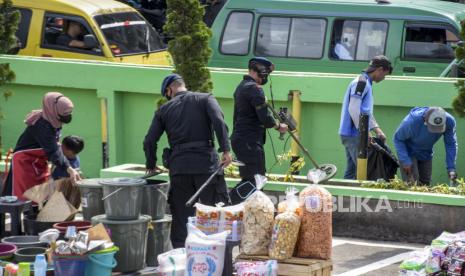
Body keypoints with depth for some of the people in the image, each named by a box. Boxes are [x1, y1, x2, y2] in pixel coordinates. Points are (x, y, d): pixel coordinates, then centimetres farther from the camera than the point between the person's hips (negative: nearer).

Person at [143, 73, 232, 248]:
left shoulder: (164, 110, 13)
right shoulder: (205, 99, 7)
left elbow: (149, 141, 9)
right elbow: (218, 121, -11)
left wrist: (151, 165, 24)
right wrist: (226, 150, -12)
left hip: (178, 166, 2)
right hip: (205, 162, -2)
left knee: (180, 215, 9)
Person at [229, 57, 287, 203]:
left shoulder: (241, 87, 19)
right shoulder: (254, 89, -13)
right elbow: (265, 118, -18)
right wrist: (278, 126, -1)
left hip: (239, 138, 10)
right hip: (250, 141, -10)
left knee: (249, 179, 14)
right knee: (255, 181, -11)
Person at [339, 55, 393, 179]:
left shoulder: (367, 84, 19)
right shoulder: (361, 82, -13)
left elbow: (367, 112, 25)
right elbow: (353, 109, -21)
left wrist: (377, 130, 17)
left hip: (350, 135, 10)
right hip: (353, 134, -10)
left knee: (352, 170, 10)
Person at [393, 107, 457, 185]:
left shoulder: (449, 121, -25)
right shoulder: (412, 121, -35)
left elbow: (451, 145, -12)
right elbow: (398, 139, -19)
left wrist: (451, 168, -19)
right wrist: (405, 161, -28)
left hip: (426, 155, 4)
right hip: (410, 154, -4)